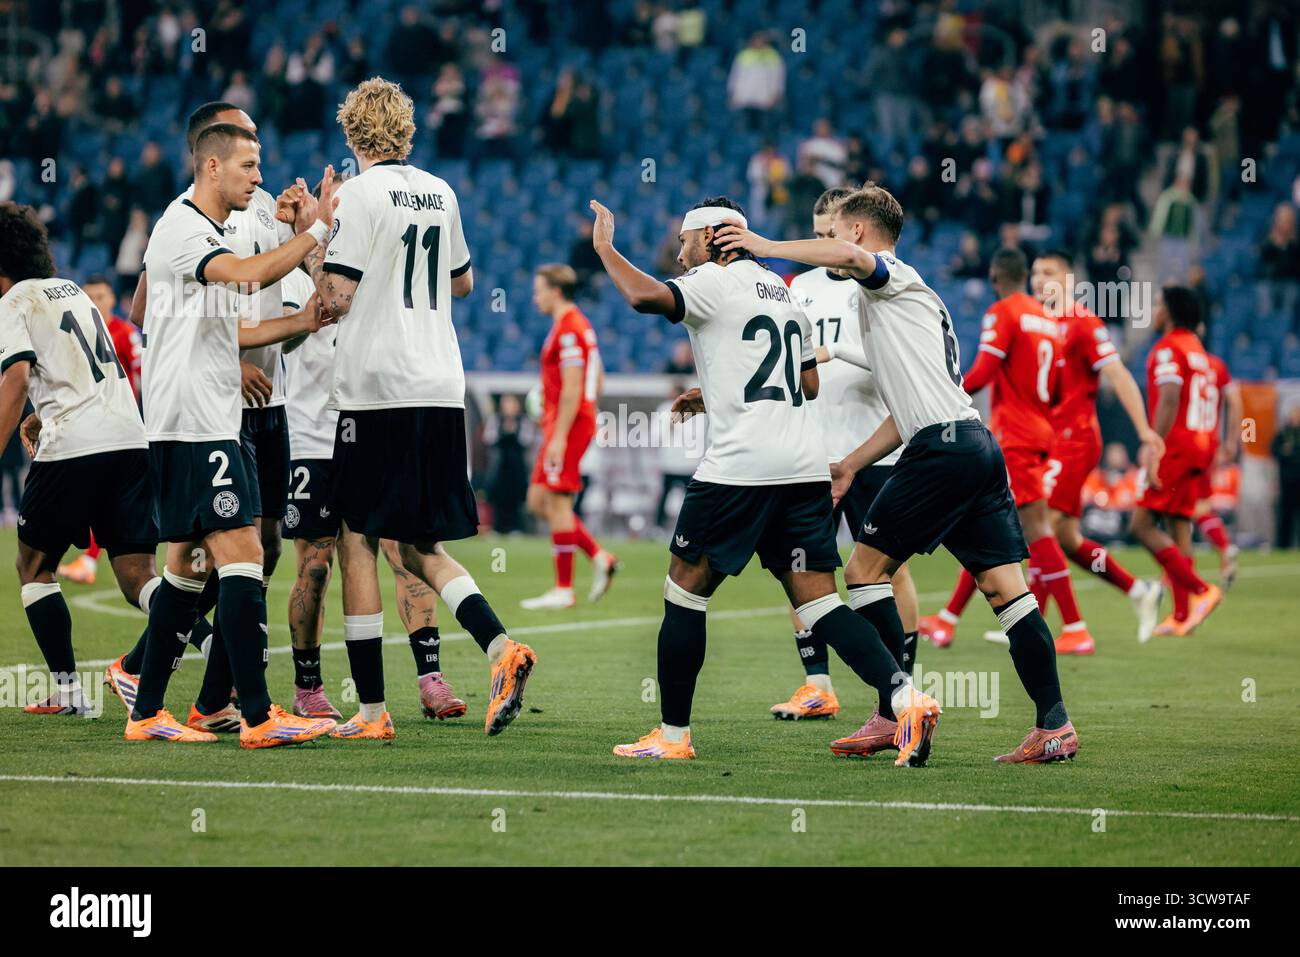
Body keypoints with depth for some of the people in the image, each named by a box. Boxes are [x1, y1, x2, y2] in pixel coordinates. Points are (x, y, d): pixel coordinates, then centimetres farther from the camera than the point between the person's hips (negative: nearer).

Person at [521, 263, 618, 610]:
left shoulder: (568, 329, -15)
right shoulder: (579, 325, 17)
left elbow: (572, 389, -21)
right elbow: (597, 379, 22)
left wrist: (559, 436, -22)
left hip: (568, 425, -10)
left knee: (556, 502, -7)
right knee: (538, 502, 11)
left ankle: (563, 589, -4)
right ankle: (599, 557, 8)